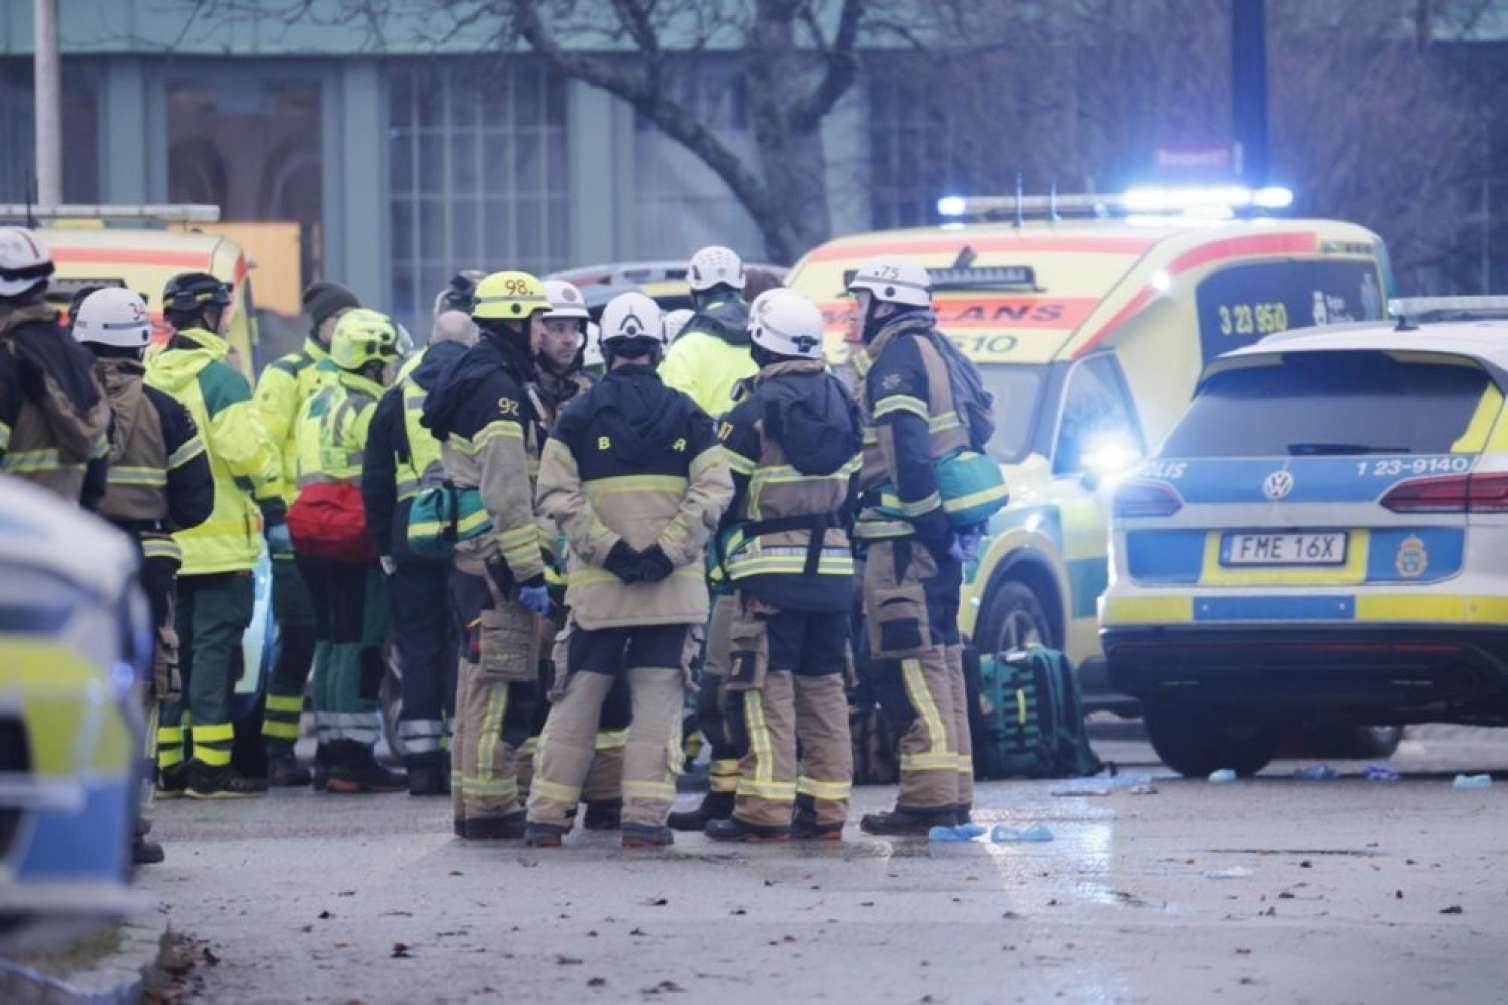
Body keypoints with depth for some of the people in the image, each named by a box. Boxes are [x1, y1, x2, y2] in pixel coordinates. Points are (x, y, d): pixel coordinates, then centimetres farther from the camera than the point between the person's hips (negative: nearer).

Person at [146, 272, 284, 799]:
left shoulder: (149, 377, 10)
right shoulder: (219, 377, -12)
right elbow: (248, 450, -19)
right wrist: (271, 499, -3)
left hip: (163, 540, 7)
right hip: (217, 541, -7)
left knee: (172, 645, 12)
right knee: (216, 643, -5)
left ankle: (166, 763, 13)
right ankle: (209, 764, -9)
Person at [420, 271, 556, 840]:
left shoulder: (479, 378, 19)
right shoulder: (498, 387, -14)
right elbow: (506, 490, -21)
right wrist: (530, 572, -20)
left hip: (474, 554, 11)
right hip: (496, 555, -11)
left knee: (480, 682, 15)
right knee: (506, 686, -8)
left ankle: (474, 803, 22)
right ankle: (490, 809, -8)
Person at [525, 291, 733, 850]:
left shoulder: (579, 416, 2)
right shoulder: (686, 415, 3)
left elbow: (558, 495, -7)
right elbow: (713, 490, -6)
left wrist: (607, 549, -11)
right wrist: (668, 550, -11)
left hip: (597, 584, 0)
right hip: (672, 585, 0)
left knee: (577, 697, 7)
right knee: (658, 699, 3)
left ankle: (548, 814, 8)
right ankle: (644, 816, -3)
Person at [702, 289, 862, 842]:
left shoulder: (757, 409, -10)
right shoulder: (841, 402, 10)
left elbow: (722, 491, -7)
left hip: (773, 568, -6)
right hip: (833, 567, 6)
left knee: (765, 686, -6)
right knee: (824, 685, 11)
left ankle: (764, 810, -10)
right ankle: (826, 810, 11)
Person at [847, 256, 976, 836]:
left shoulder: (896, 357, -10)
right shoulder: (932, 354, 21)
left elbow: (908, 449, -21)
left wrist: (927, 520, -22)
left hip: (905, 540, -10)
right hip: (936, 534, 10)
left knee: (907, 662, -10)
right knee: (937, 657, 12)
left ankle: (929, 795, -14)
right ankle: (952, 796, 15)